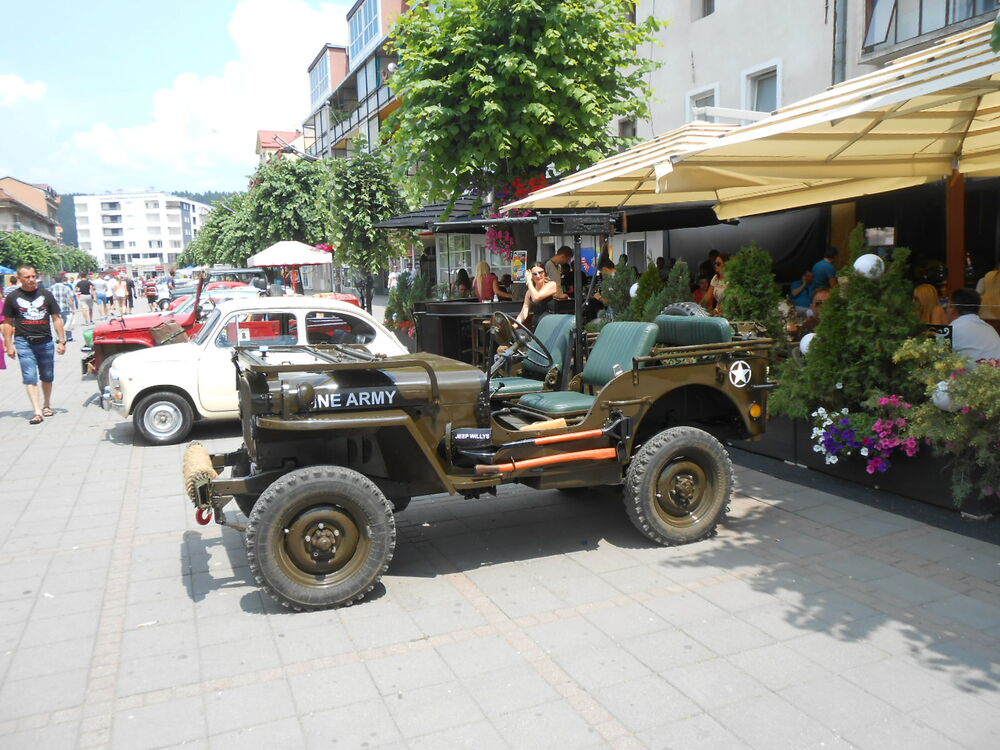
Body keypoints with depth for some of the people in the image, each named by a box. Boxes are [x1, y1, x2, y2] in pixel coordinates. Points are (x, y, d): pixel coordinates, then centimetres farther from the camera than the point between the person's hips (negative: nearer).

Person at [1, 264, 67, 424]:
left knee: (47, 377, 12)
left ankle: (47, 404, 30)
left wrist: (61, 341, 2)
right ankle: (37, 412, -12)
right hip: (24, 343, -2)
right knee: (30, 378, -9)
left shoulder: (46, 294, 6)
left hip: (46, 342, 2)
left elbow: (56, 319, 8)